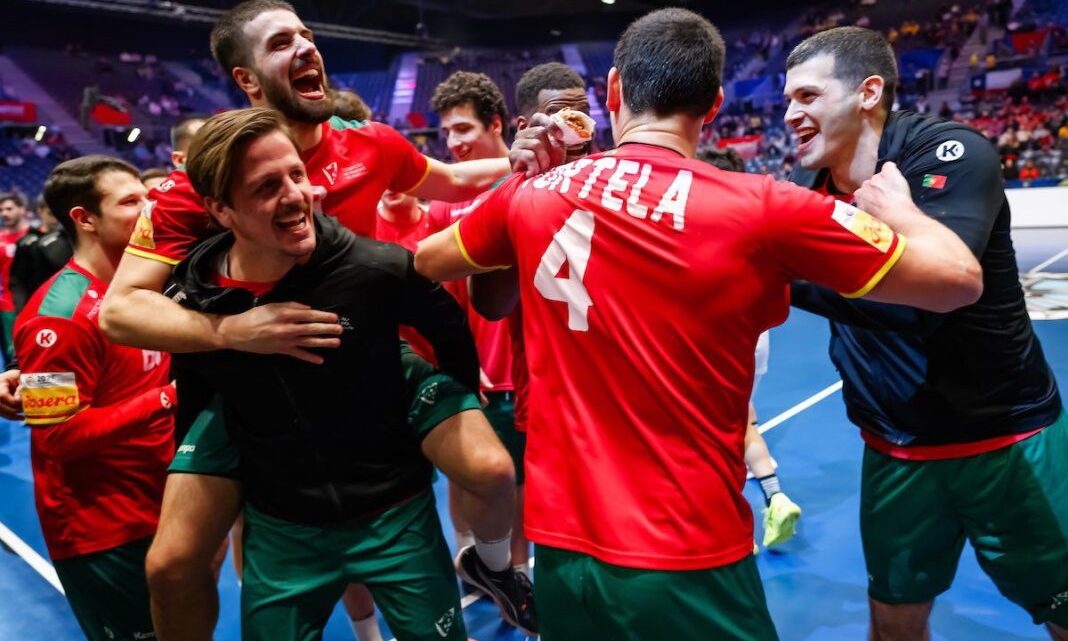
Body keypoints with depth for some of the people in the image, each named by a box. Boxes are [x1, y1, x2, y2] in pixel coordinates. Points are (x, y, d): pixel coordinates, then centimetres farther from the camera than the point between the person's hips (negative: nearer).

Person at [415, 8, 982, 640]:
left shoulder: (531, 195, -4)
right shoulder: (763, 209, -15)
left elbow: (422, 262, 14)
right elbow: (959, 279, -6)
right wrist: (896, 205, 13)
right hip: (689, 565, -3)